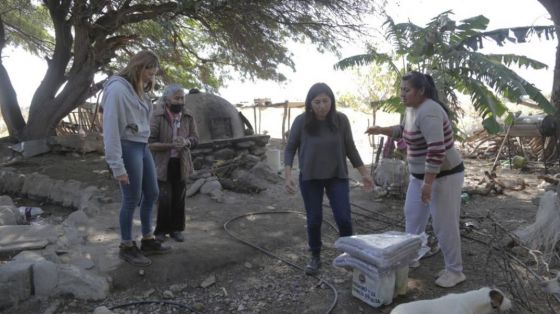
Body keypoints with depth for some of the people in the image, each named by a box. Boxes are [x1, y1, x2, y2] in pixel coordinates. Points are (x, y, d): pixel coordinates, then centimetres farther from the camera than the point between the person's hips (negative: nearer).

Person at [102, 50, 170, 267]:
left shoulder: (137, 89, 13)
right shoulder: (117, 88, -14)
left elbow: (142, 121, 5)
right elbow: (111, 128, -17)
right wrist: (117, 165, -19)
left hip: (143, 146, 9)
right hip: (128, 148, -9)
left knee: (151, 194, 15)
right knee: (132, 199, 2)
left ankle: (147, 241, 30)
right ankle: (127, 247, 19)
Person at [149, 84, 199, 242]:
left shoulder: (188, 117, 1)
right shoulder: (158, 117, -12)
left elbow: (195, 138, 4)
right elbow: (150, 143, -14)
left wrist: (186, 142, -19)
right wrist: (171, 145, -27)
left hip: (181, 163, 4)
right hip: (163, 164, -4)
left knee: (179, 198, 8)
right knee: (165, 199, -4)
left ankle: (176, 229, 24)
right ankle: (161, 230, 16)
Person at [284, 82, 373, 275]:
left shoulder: (341, 120, -10)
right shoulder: (301, 121, -13)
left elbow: (350, 148, 1)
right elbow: (290, 149, -4)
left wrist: (364, 173, 2)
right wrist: (288, 175, -15)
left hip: (337, 176, 1)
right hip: (310, 178, 0)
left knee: (344, 218, -3)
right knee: (314, 220, 7)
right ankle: (315, 257, 27)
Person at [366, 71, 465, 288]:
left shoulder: (428, 113, -26)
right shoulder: (412, 109, 5)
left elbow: (437, 151, -31)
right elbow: (403, 131, 23)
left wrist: (428, 183, -30)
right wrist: (381, 130, 7)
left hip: (443, 176, -10)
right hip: (420, 174, 10)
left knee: (444, 225, 0)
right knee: (412, 216, 19)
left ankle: (455, 271, 16)